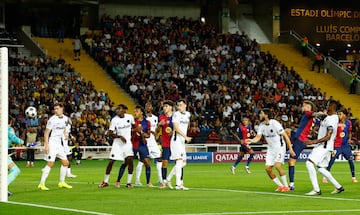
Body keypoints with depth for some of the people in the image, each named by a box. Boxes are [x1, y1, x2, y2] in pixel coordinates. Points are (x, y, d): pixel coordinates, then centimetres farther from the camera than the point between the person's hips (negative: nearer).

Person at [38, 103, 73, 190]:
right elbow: (46, 132, -13)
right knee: (50, 163, -15)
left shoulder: (65, 119, 6)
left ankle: (62, 182, 22)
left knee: (65, 162, 8)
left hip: (59, 144, 7)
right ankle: (41, 184, -13)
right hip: (51, 143, -7)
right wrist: (46, 145, -20)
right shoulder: (52, 119, -14)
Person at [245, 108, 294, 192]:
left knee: (278, 166, -22)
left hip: (280, 147, -7)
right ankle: (280, 186, 12)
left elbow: (285, 136, -15)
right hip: (270, 149, 7)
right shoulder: (262, 125, 1)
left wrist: (290, 148, -15)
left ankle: (286, 186, -9)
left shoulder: (275, 123, -18)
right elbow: (258, 137, -4)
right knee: (268, 168, -3)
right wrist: (251, 140, -27)